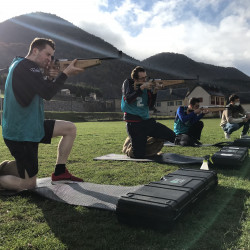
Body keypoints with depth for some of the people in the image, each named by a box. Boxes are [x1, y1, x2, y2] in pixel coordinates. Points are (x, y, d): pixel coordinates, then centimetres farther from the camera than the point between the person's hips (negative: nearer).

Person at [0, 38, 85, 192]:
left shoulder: (19, 64, 14)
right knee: (29, 184, 0)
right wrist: (66, 73, -14)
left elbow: (42, 89, 16)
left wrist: (51, 78, -4)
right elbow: (48, 93, -25)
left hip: (31, 127, 10)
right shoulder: (26, 66, -18)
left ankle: (60, 172, 8)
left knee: (70, 128, 4)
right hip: (20, 134, -10)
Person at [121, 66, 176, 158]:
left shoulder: (146, 85, 9)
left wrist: (154, 92, -10)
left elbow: (150, 105, 5)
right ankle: (129, 144, 25)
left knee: (171, 135, -7)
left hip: (146, 120, 5)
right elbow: (128, 99, -19)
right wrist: (141, 88, -21)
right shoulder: (128, 83, -1)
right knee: (139, 155, -8)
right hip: (134, 123, -5)